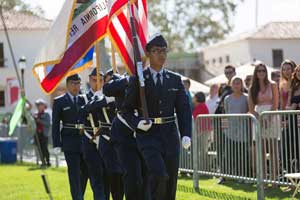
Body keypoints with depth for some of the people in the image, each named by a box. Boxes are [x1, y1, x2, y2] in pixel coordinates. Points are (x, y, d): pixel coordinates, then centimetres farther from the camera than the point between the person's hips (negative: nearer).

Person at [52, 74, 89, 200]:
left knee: (85, 172, 8)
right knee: (74, 173, -7)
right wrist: (56, 145, -6)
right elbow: (55, 125, 1)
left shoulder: (84, 100, 10)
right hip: (70, 143, -3)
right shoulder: (59, 102, 3)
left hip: (85, 142, 4)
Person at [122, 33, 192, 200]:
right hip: (148, 135, -4)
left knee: (171, 179, 4)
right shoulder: (138, 80, 1)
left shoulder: (175, 79, 10)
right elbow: (127, 109, 4)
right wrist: (137, 123, -16)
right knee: (159, 174, -23)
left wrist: (186, 134, -5)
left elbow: (184, 109, 8)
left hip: (170, 135, 4)